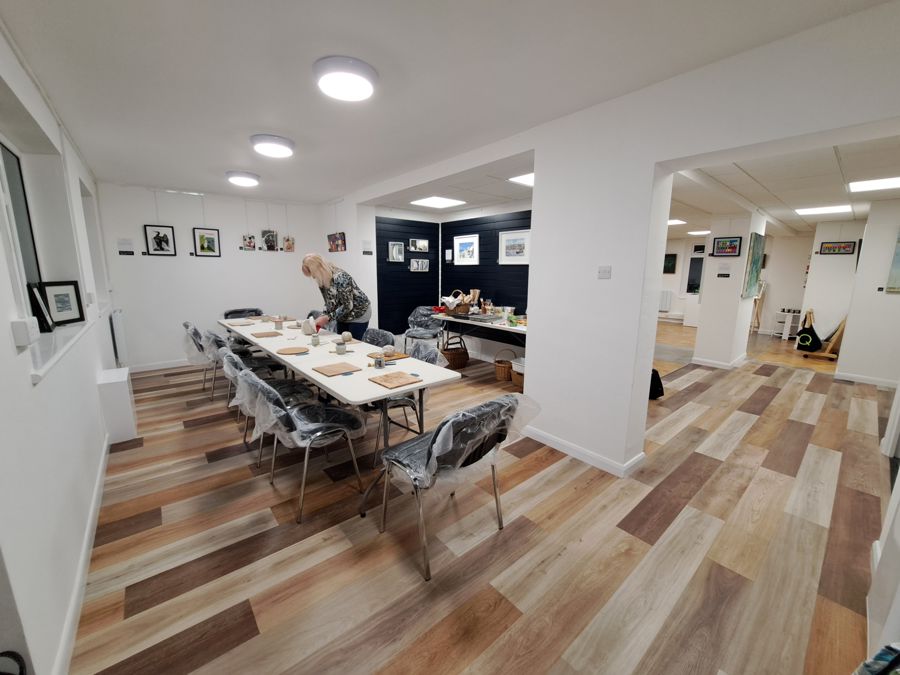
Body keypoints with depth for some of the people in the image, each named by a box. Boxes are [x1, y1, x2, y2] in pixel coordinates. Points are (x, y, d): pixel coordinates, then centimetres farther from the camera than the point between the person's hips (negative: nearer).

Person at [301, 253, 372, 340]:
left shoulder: (340, 278, -29)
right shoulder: (322, 280, -5)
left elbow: (348, 305, -26)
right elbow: (329, 303, 4)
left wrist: (328, 318, -26)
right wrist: (323, 317, -11)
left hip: (359, 314, -7)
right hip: (343, 315, 8)